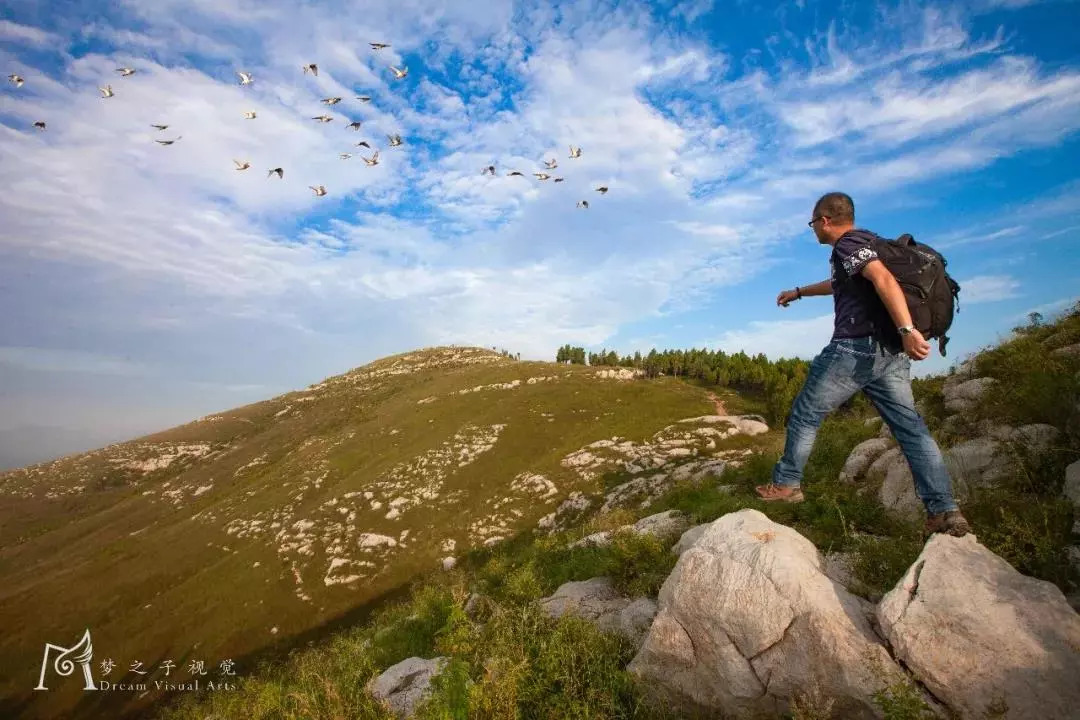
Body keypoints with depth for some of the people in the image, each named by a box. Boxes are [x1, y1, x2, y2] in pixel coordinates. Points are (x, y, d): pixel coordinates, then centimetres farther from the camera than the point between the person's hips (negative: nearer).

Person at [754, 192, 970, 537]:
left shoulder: (847, 244, -6)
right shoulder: (867, 244, 24)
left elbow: (884, 279, -24)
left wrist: (907, 329, -34)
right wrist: (799, 292, 54)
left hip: (856, 348, -9)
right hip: (890, 352, 9)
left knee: (804, 415, 4)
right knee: (910, 426, 4)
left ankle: (786, 484, 15)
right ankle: (945, 511, 1)